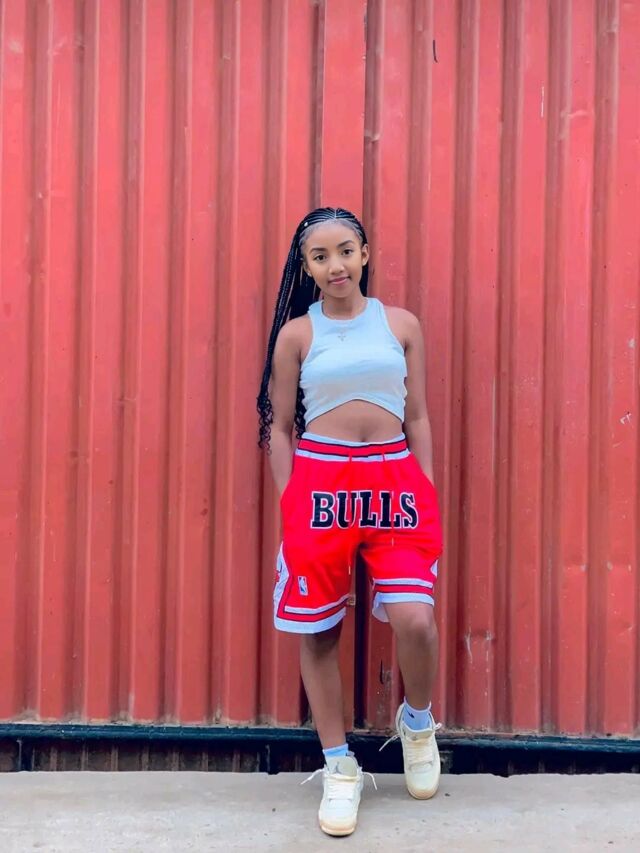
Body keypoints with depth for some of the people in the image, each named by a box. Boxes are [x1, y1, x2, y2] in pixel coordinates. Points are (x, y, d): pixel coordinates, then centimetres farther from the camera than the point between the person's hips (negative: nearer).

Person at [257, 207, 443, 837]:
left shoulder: (401, 325, 9)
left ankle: (417, 721, 21)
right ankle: (339, 768, 22)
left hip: (396, 479, 1)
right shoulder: (297, 332, 5)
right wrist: (289, 502, 1)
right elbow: (279, 427, 7)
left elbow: (417, 417, 12)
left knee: (414, 620, -13)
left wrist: (427, 494, 6)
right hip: (319, 481, 0)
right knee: (317, 632, 4)